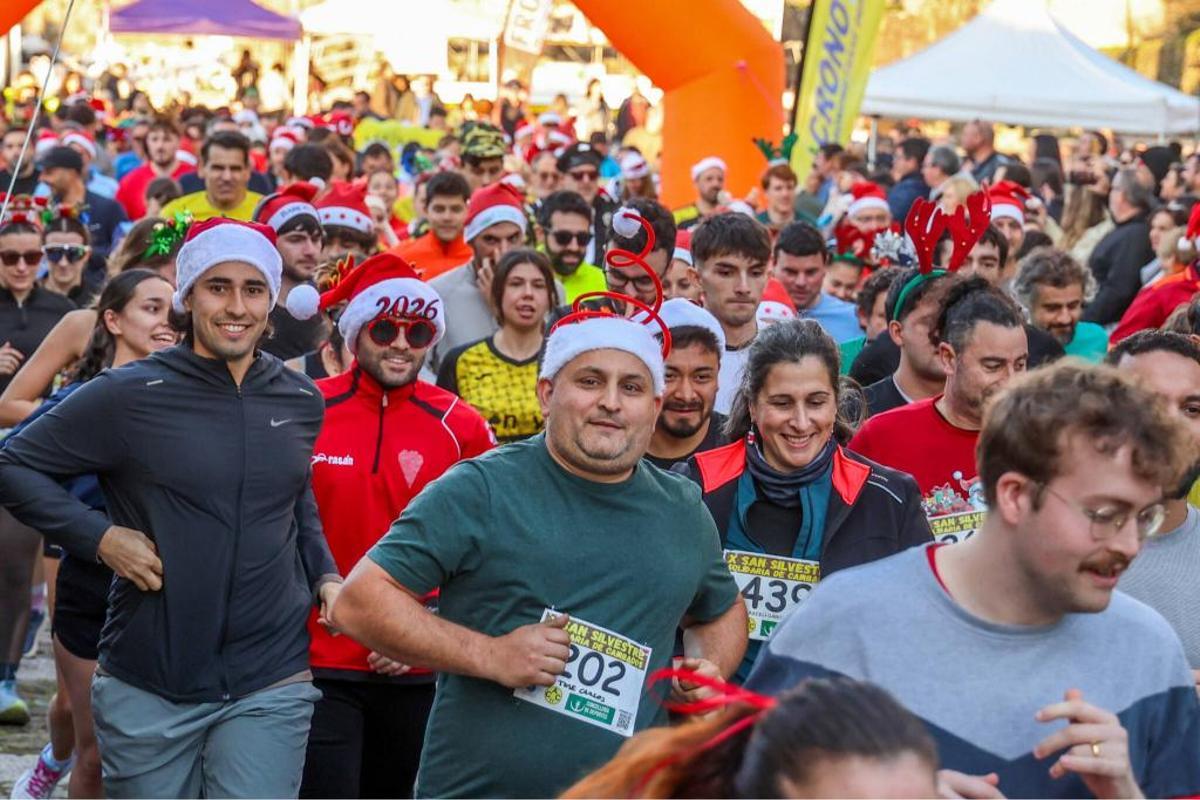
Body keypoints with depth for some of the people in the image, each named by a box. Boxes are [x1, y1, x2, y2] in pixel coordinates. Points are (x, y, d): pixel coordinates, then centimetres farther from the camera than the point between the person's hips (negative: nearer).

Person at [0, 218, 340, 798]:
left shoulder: (302, 403, 7)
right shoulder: (129, 395, -6)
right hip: (148, 686, -2)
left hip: (271, 688, 2)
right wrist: (99, 536, -12)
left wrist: (325, 577, 7)